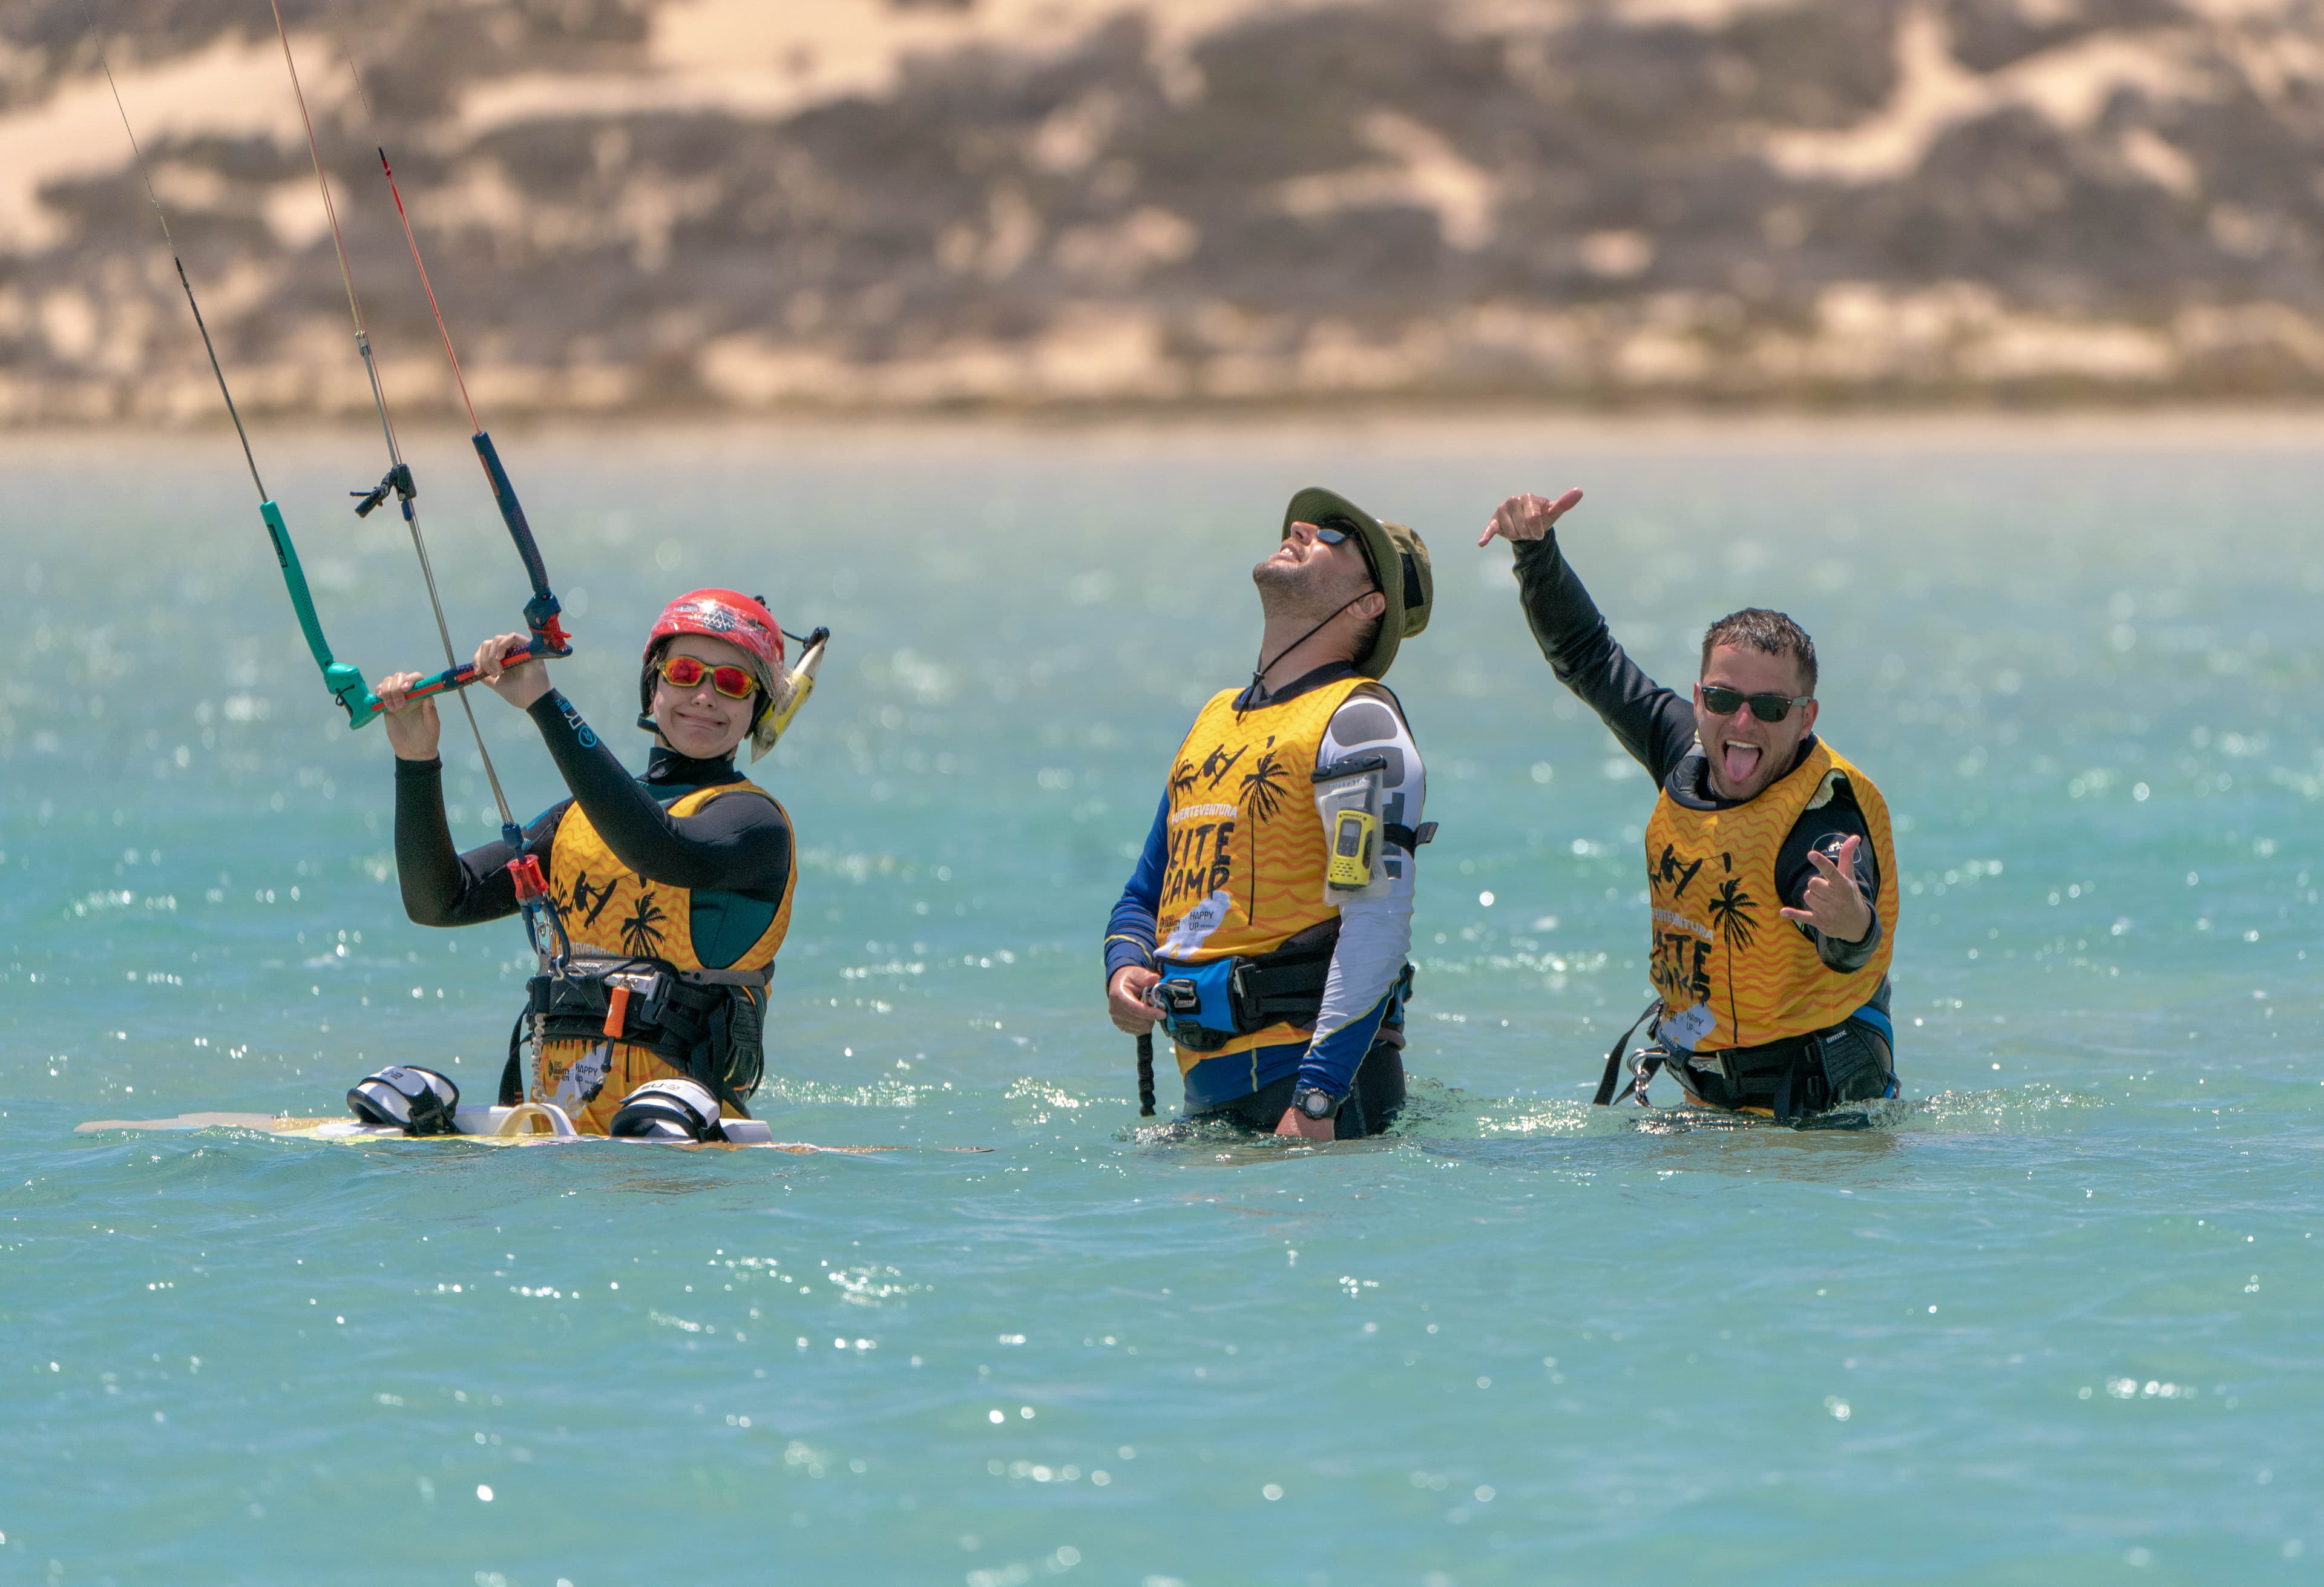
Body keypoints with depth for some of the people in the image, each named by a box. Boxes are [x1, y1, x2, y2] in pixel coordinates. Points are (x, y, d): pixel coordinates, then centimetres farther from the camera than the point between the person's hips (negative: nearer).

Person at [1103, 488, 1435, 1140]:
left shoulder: (1357, 722, -7)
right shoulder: (1216, 718, 19)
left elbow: (1378, 923, -17)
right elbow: (1145, 895, 25)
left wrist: (1316, 1100, -25)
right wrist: (1124, 969, 1)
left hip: (1308, 1066, -7)